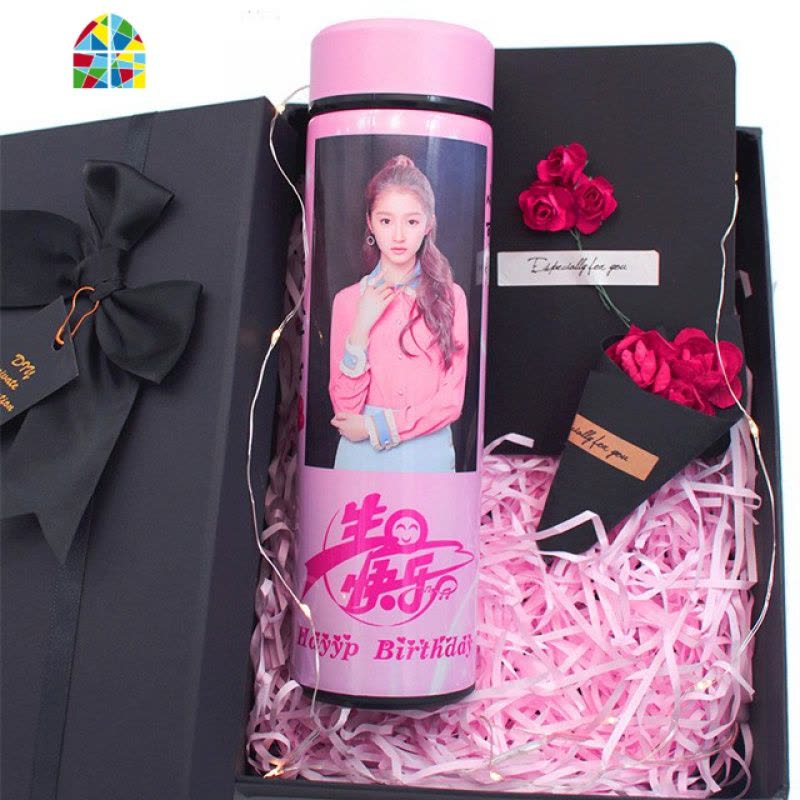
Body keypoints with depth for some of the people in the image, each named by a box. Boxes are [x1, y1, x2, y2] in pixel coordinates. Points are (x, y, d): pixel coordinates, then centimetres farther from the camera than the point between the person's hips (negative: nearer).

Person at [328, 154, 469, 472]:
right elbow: (344, 408, -7)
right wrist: (361, 329, -16)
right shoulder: (349, 299, -3)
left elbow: (452, 400, -6)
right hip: (362, 456, 0)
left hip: (430, 453, 0)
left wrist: (377, 427, -12)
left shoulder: (450, 296, -3)